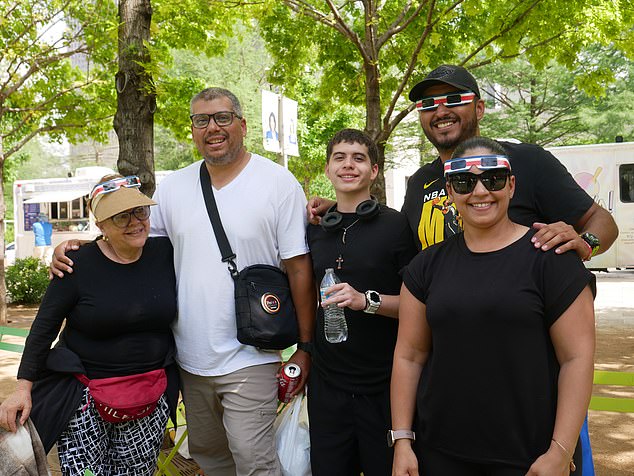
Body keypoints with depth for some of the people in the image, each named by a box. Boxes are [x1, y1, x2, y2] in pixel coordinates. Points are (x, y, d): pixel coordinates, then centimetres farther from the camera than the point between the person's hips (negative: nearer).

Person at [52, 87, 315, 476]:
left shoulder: (278, 182, -7)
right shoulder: (174, 186, 5)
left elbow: (299, 268, -8)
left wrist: (304, 347, -9)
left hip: (250, 357, -5)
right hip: (191, 356, 5)